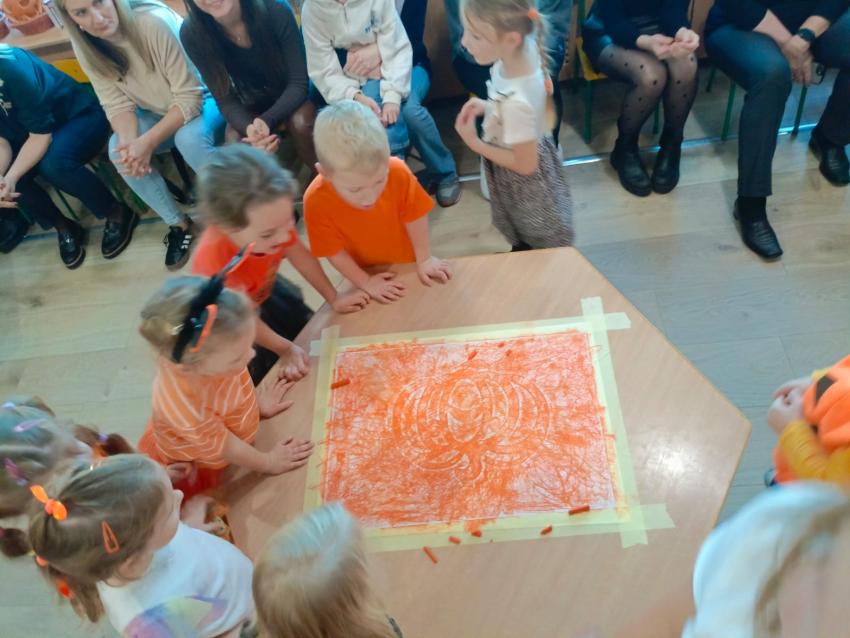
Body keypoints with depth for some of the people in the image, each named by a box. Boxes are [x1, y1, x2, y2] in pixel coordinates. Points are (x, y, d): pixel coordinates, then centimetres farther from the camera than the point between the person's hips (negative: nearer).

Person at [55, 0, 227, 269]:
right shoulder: (85, 46, -13)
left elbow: (189, 97, -29)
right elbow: (116, 104, -11)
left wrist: (147, 142, -34)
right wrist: (130, 141, -32)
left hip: (202, 99, -5)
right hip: (157, 112, 5)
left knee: (189, 138, -35)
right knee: (118, 151, -19)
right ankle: (178, 224, 0)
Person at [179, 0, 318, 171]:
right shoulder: (192, 33, -22)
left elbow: (299, 82, -22)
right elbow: (225, 99, -16)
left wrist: (268, 120, -40)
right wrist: (249, 128, -39)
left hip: (291, 95, -2)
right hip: (251, 103, 2)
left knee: (300, 124, -32)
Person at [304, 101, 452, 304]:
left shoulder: (398, 173, -33)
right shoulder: (316, 201, -34)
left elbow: (413, 217, -17)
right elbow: (333, 251, -21)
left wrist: (424, 259, -8)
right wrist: (365, 282, -17)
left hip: (407, 264, 1)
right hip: (368, 273, -1)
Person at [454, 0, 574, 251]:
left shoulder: (516, 101, -42)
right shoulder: (522, 51, -20)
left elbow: (525, 164, -27)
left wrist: (474, 143, -21)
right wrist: (486, 106, -10)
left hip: (524, 184, -8)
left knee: (541, 259, 23)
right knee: (522, 240, 35)